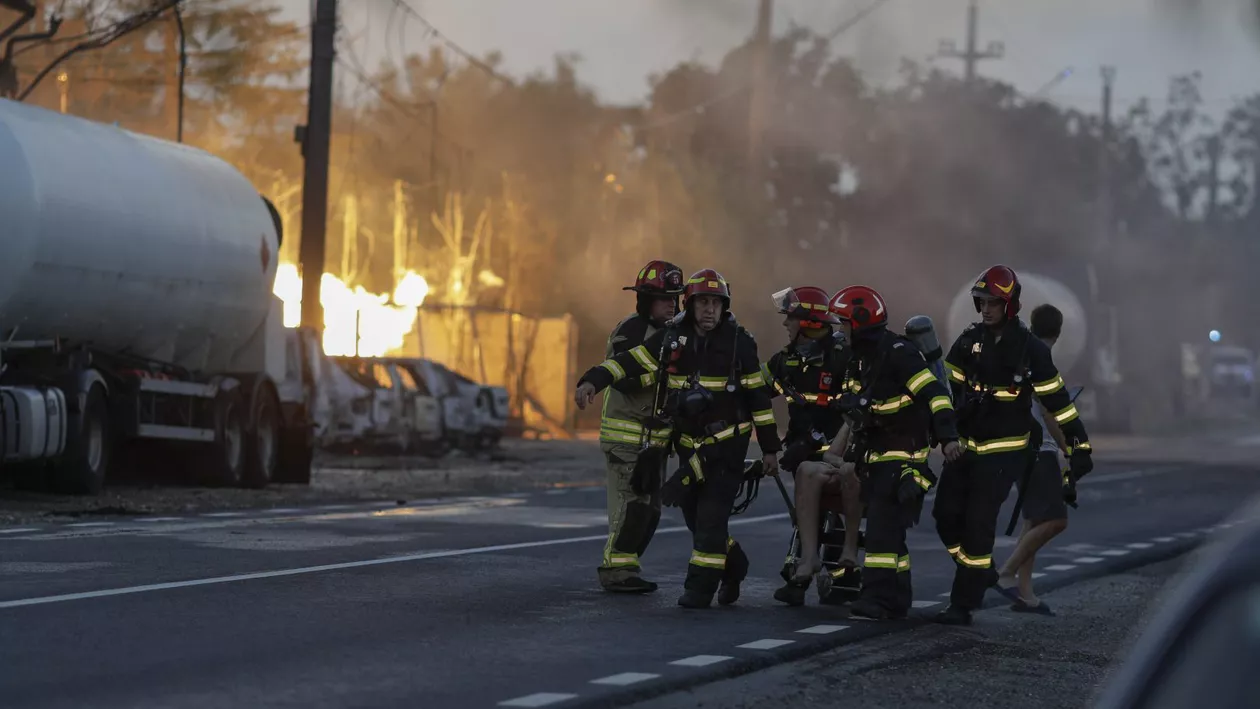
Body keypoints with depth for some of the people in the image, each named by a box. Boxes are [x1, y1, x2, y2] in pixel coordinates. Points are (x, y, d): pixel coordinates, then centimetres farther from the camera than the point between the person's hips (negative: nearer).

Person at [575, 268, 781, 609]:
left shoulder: (739, 343, -7)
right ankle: (733, 566, 32)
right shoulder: (670, 340, 0)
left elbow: (758, 396, -3)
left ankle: (700, 586, -5)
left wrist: (769, 447, -3)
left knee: (710, 516, -11)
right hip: (689, 444, 4)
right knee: (694, 515, 10)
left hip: (727, 443, -4)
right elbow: (629, 361, -9)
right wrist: (592, 381, -26)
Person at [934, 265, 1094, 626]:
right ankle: (981, 573, 27)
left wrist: (1079, 445, -4)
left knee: (979, 524, -9)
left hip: (1005, 449, -5)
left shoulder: (1030, 349, -7)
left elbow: (1057, 399, -3)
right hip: (965, 444, 5)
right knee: (946, 515, 3)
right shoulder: (969, 340, 4)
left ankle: (963, 604, -4)